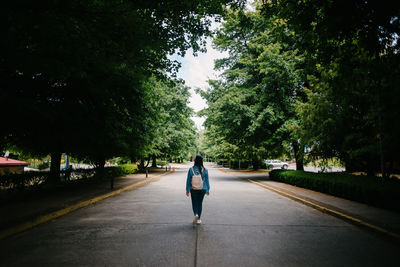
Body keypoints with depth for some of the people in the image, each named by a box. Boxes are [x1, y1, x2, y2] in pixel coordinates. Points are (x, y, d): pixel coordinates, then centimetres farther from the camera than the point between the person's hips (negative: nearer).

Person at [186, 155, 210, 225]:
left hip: (193, 189, -1)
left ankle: (196, 214, -12)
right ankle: (198, 219, 18)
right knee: (200, 203, 15)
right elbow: (207, 181, -1)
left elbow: (188, 180, -4)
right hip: (202, 189, 1)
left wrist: (187, 190, 5)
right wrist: (208, 190, 10)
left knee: (194, 203, 13)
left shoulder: (191, 169, -9)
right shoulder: (205, 170, -7)